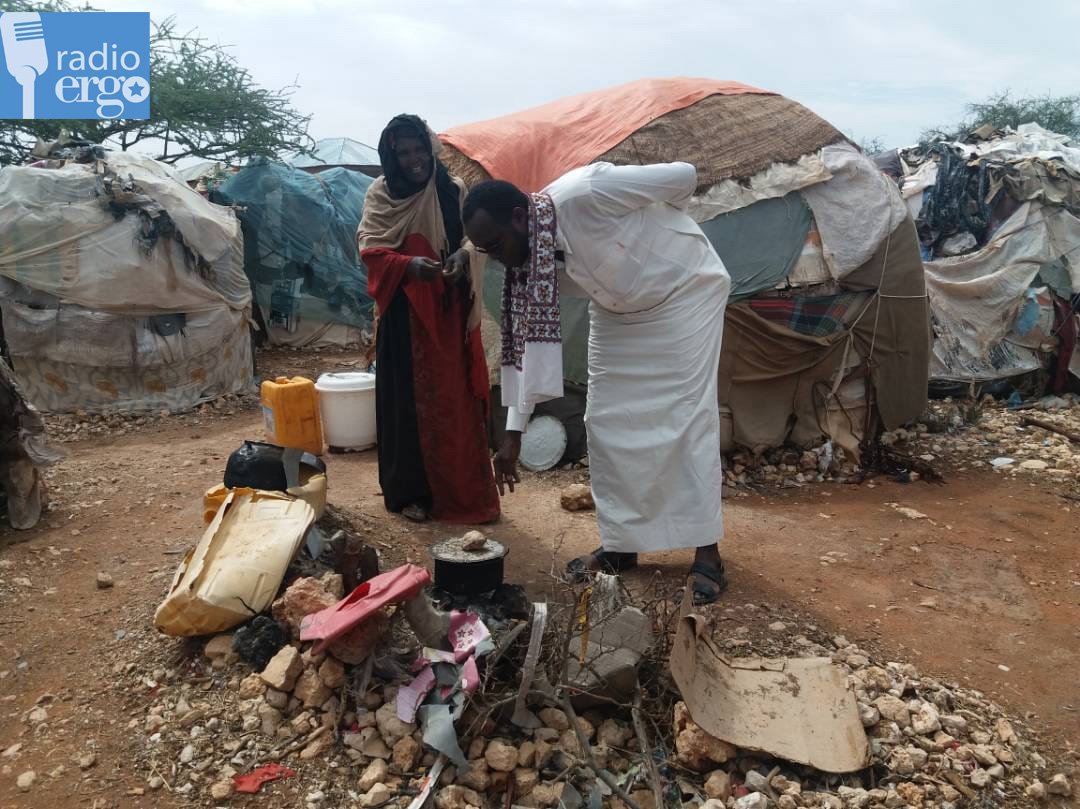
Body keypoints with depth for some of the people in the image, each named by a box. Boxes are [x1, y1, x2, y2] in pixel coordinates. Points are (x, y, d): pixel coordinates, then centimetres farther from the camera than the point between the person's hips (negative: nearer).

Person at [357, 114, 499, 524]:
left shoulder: (453, 190, 5)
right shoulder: (380, 194, 2)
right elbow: (371, 249, -7)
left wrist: (461, 264, -19)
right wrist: (409, 265, -26)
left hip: (450, 311, 2)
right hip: (404, 313, -1)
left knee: (455, 399, 4)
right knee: (408, 399, 2)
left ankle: (459, 489, 15)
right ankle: (410, 491, 14)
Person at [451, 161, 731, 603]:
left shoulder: (581, 195, -34)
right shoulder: (525, 264, -12)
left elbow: (684, 176, -25)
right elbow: (530, 340, -9)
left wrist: (649, 227, -4)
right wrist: (514, 430, -11)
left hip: (684, 291, -6)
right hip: (617, 312, 7)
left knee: (688, 415, -11)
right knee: (605, 422, 2)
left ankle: (706, 551, -2)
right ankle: (621, 543, 13)